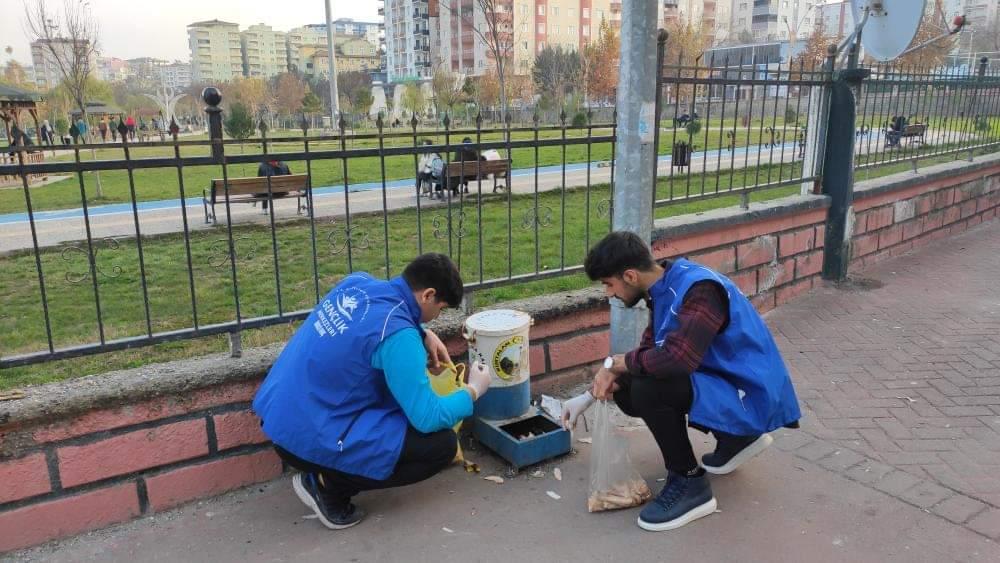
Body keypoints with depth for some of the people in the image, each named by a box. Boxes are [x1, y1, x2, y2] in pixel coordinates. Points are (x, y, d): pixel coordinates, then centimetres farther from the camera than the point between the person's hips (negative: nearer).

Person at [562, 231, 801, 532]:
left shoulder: (700, 290, -26)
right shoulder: (665, 287, 2)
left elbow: (676, 358, -39)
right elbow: (649, 351, 10)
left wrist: (615, 363, -22)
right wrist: (590, 395, 5)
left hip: (748, 395, -9)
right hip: (719, 380, 10)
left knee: (648, 390, -29)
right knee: (625, 389, 7)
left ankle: (690, 485, -6)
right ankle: (736, 437, 17)